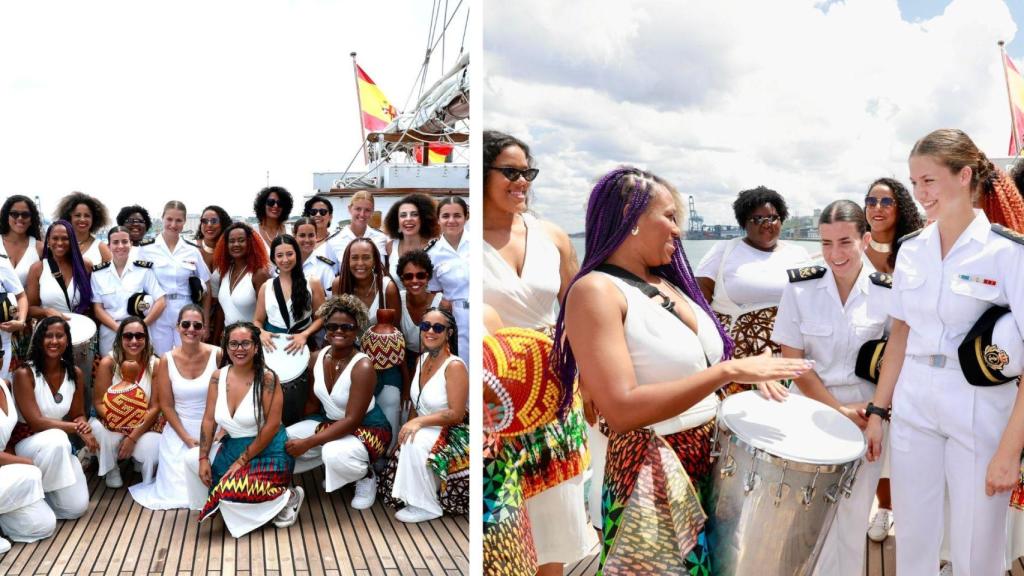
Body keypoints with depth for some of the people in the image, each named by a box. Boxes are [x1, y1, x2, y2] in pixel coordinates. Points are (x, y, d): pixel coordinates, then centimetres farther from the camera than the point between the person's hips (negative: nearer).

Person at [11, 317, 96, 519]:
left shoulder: (75, 373, -1)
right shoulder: (24, 374, -17)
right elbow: (35, 422, -20)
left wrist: (83, 424, -18)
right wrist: (76, 428, -23)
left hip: (58, 447, 5)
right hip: (25, 442, -4)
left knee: (77, 507, -8)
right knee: (56, 439, -41)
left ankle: (45, 489, 23)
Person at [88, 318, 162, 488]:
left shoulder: (155, 365, -11)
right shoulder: (108, 362, -12)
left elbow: (155, 407, -12)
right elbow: (98, 402, -10)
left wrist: (133, 437, -19)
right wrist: (117, 420, -28)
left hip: (144, 429, -1)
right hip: (112, 427, 1)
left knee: (152, 449, -30)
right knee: (96, 428, -32)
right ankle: (111, 470, 0)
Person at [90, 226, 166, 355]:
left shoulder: (143, 270, 1)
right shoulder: (98, 274, 6)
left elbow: (160, 302, -2)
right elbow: (97, 309, 4)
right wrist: (118, 328, -11)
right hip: (110, 334, 1)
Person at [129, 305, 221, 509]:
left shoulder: (217, 355, -9)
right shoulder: (167, 360, -5)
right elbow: (166, 405, -1)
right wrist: (187, 438, -8)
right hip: (179, 433, 1)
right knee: (179, 489, -4)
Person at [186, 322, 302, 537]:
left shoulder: (267, 378, -18)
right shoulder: (218, 377, -1)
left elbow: (272, 426, -19)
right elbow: (209, 420, 2)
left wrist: (242, 461, -17)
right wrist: (203, 458, -7)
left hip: (267, 452, -7)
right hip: (232, 446, 7)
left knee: (231, 494, -23)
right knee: (192, 459, -5)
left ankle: (286, 498, -1)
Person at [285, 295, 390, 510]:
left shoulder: (363, 366, -25)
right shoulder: (316, 359, -5)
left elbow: (352, 421, -27)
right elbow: (313, 404, 9)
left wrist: (307, 443, -28)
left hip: (366, 428, -7)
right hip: (329, 422, 7)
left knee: (334, 454, -36)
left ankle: (366, 476, -1)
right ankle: (330, 468, 15)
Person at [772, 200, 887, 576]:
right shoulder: (800, 287, -7)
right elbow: (792, 360, -7)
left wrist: (876, 408, -11)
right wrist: (839, 410, -11)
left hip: (866, 415, 1)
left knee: (853, 514, 9)